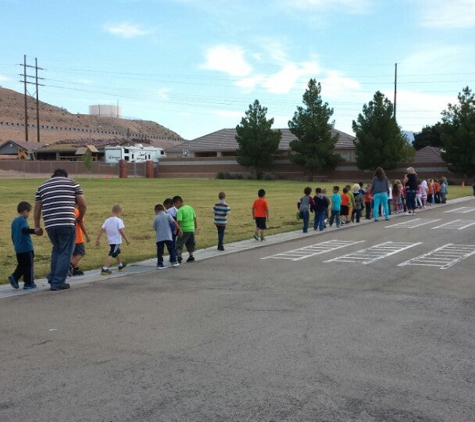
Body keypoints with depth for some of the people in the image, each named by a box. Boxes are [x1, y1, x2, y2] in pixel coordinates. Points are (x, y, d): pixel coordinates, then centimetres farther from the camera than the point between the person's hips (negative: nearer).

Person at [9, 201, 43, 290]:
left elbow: (13, 236, 20)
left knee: (21, 266, 18)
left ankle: (14, 278, 2)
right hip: (26, 248, -8)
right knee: (28, 266, 1)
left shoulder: (14, 221, 14)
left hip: (18, 249, 8)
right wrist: (34, 231, -40)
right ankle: (29, 283, 5)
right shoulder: (23, 220, -12)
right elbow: (24, 229, -32)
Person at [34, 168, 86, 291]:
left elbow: (37, 209, 15)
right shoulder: (72, 183, 9)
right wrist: (79, 218, 18)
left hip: (50, 225, 4)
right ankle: (58, 283, 5)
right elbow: (82, 204, 3)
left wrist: (37, 226, 20)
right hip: (67, 224, -4)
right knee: (65, 253, 5)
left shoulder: (42, 187, 18)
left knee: (57, 250, 23)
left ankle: (52, 278, 20)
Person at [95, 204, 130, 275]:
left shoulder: (107, 220, 5)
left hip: (110, 241, 8)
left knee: (118, 252, 27)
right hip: (116, 241, -8)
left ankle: (120, 265, 46)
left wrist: (97, 239, 7)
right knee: (111, 255, -8)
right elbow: (121, 231, -19)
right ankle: (105, 269, -15)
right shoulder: (118, 220, -15)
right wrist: (127, 239, -11)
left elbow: (101, 230, 2)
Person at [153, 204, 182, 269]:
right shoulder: (167, 215, 1)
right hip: (168, 236, 0)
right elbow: (174, 222, -7)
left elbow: (154, 228, 8)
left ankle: (160, 264, -1)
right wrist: (179, 229, -5)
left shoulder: (156, 218, 2)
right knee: (171, 249, 13)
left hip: (159, 237, 0)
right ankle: (174, 261, 14)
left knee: (160, 251, 2)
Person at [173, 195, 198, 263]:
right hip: (192, 229, 6)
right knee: (190, 244, 18)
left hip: (184, 230, -6)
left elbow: (179, 221, -20)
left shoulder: (180, 210, -13)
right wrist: (196, 228, 20)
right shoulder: (190, 208, 10)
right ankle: (191, 256, 21)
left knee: (179, 243, 1)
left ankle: (179, 255, -14)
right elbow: (195, 219, 14)